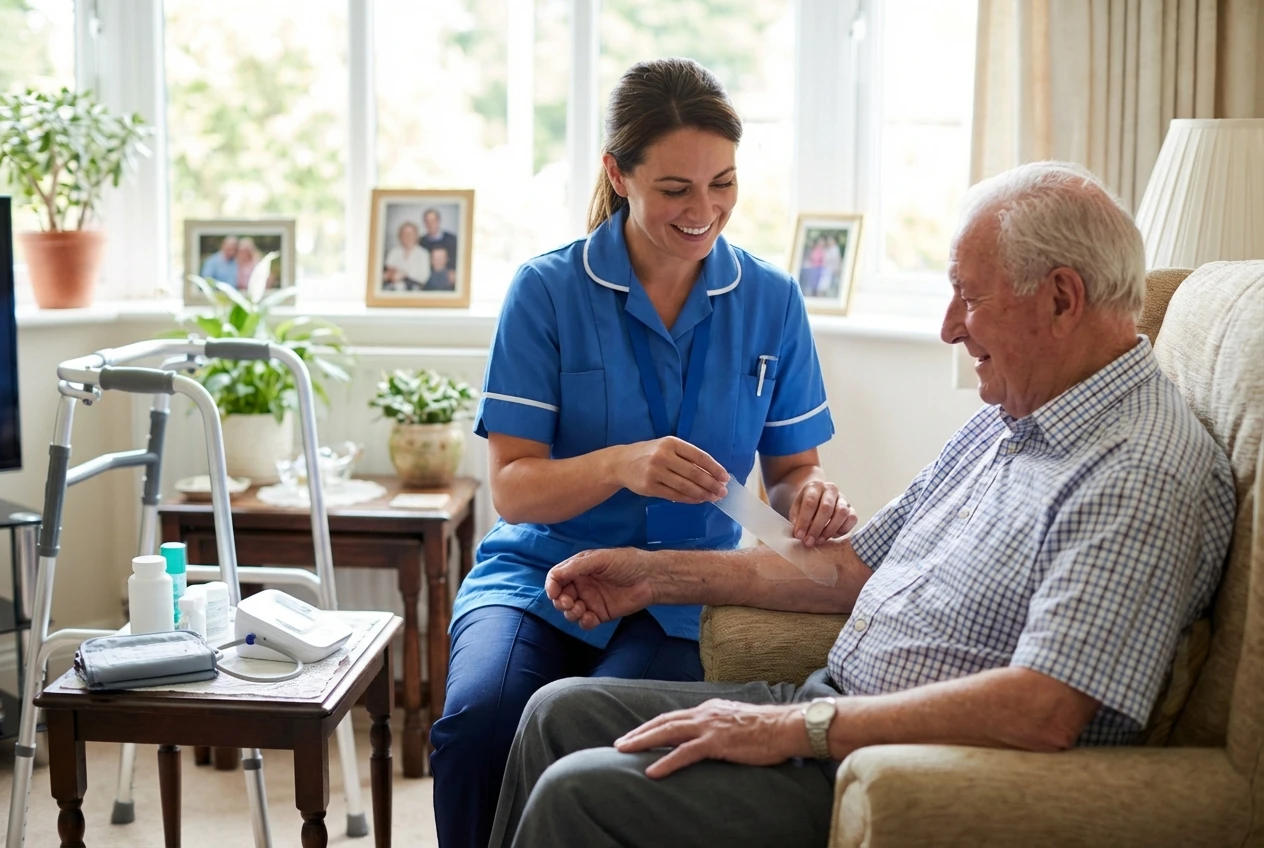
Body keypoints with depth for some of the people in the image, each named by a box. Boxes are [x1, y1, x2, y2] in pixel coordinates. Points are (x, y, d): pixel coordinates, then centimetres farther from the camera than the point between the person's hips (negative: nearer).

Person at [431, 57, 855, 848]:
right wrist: (620, 465, -28)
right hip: (543, 572, 0)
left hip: (680, 594, 0)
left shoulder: (770, 299, 3)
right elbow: (512, 490, -7)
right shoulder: (549, 290, -4)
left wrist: (812, 495, -14)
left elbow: (792, 465, 11)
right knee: (477, 722, -31)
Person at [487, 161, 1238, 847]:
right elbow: (857, 564, 19)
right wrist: (663, 576, 15)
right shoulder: (1008, 420, 13)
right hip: (833, 715, 10)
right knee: (563, 712, 8)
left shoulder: (1142, 475, -20)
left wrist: (796, 726, -25)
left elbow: (1044, 711, -29)